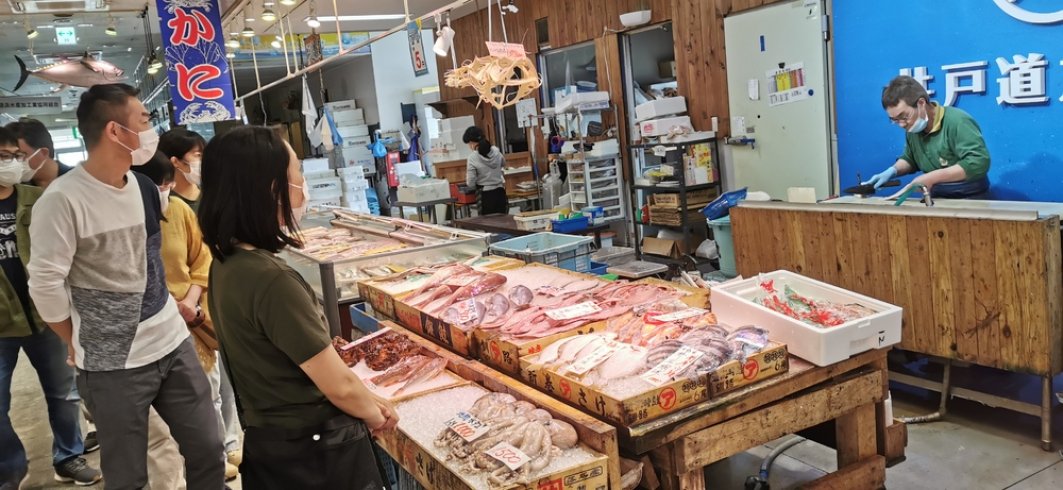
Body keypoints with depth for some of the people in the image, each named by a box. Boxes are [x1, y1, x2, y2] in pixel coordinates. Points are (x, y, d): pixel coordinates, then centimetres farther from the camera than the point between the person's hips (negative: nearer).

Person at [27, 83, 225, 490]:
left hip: (173, 342, 6)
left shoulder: (143, 185, 5)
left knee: (208, 450, 12)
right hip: (112, 364, -6)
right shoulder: (63, 199, -17)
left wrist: (172, 303, 14)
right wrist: (78, 344, -1)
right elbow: (44, 284, -13)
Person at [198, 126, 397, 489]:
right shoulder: (271, 280, -28)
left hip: (266, 441, 8)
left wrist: (368, 402, 6)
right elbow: (339, 386, -22)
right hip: (317, 450, -7)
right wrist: (375, 415, -2)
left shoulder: (226, 264, -1)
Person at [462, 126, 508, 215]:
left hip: (485, 195, -4)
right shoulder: (496, 151, 0)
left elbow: (471, 183, -11)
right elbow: (503, 164, 22)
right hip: (500, 192, 4)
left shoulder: (472, 158, -14)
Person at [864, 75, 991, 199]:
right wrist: (892, 170, 0)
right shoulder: (913, 129, 3)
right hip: (936, 199, 5)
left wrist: (932, 177, -26)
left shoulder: (957, 121, -18)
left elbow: (979, 162, -25)